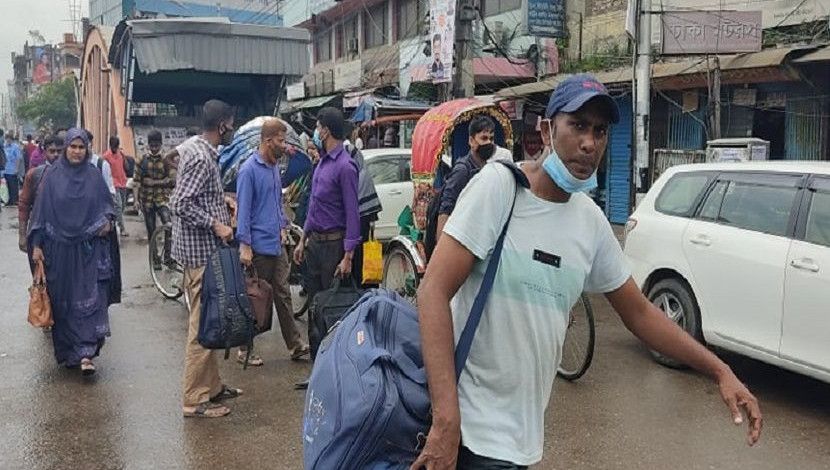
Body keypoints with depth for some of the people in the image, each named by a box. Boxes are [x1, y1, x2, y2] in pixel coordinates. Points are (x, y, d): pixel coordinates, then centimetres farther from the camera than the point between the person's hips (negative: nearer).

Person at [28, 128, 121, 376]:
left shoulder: (94, 176, 5)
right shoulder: (52, 175, 1)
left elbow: (106, 204, 13)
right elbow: (41, 211, 1)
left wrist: (108, 220, -8)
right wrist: (36, 245, -4)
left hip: (89, 249, 0)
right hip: (60, 249, 0)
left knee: (91, 299, -7)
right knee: (63, 301, 7)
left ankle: (86, 354, -6)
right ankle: (68, 352, 21)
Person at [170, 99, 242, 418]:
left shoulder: (204, 151, 13)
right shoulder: (201, 158, -18)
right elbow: (180, 205, -24)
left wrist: (222, 200, 13)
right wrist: (215, 224, -20)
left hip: (204, 250, 11)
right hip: (200, 251, -11)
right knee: (202, 324, -4)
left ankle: (211, 385, 29)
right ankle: (195, 400, 4)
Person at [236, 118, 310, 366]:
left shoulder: (275, 166, 12)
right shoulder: (249, 170, -13)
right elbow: (243, 209, -16)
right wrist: (244, 245, -19)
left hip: (277, 243, 8)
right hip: (259, 246, -8)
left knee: (283, 294, 12)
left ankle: (295, 345, 19)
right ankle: (245, 349, 15)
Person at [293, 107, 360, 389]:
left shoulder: (345, 166, -15)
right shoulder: (322, 163, 13)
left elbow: (352, 214, -18)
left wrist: (348, 256, -21)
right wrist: (303, 239, 19)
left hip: (334, 244, -9)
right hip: (315, 242, 9)